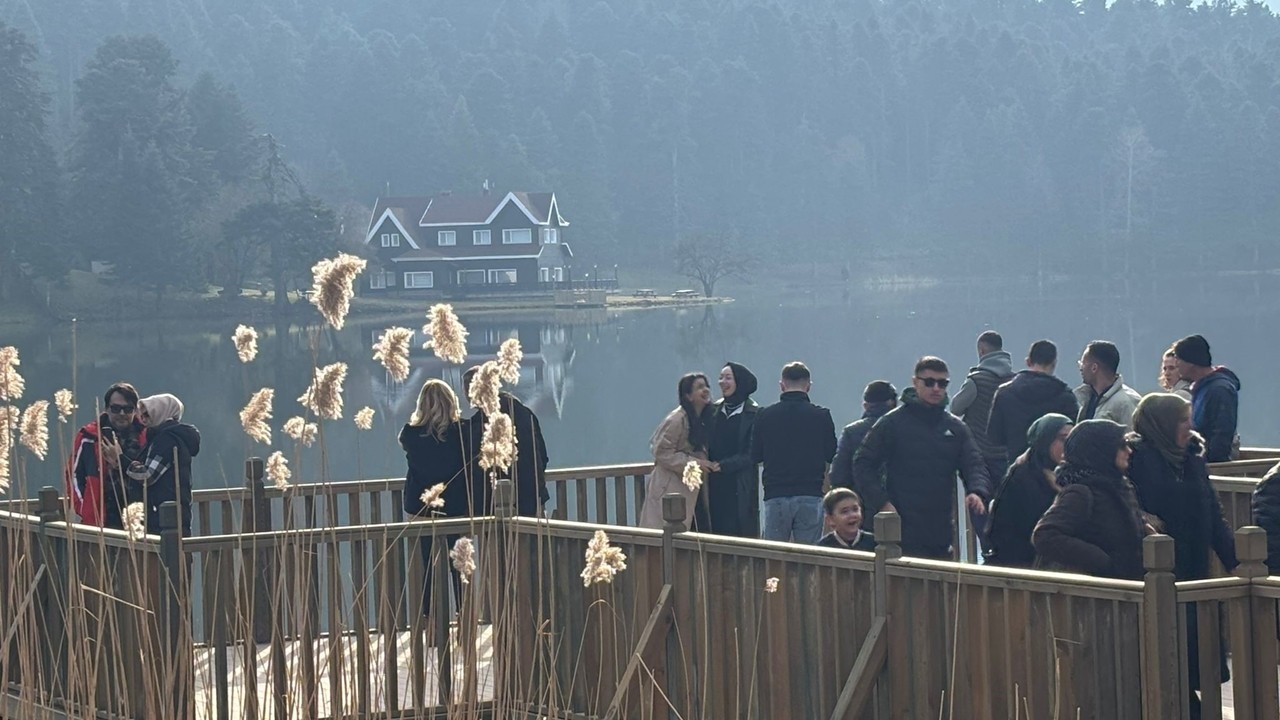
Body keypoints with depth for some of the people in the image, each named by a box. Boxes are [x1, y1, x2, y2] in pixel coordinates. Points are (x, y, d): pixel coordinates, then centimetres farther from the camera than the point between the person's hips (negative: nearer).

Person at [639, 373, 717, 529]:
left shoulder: (705, 419, 7)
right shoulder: (676, 420, -16)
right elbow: (661, 452, -16)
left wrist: (709, 464, 1)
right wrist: (692, 463, -19)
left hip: (690, 488, 7)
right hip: (669, 486, -7)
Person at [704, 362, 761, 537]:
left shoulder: (754, 414, -5)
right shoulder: (714, 410, 11)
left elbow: (751, 454, -9)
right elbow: (707, 445, 14)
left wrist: (722, 465, -15)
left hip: (740, 488, -5)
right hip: (715, 486, 5)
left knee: (742, 533, -5)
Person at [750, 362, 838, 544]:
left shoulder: (765, 416, 0)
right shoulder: (821, 416, -4)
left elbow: (755, 456, 8)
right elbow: (831, 455, 5)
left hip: (775, 496, 1)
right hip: (811, 495, -1)